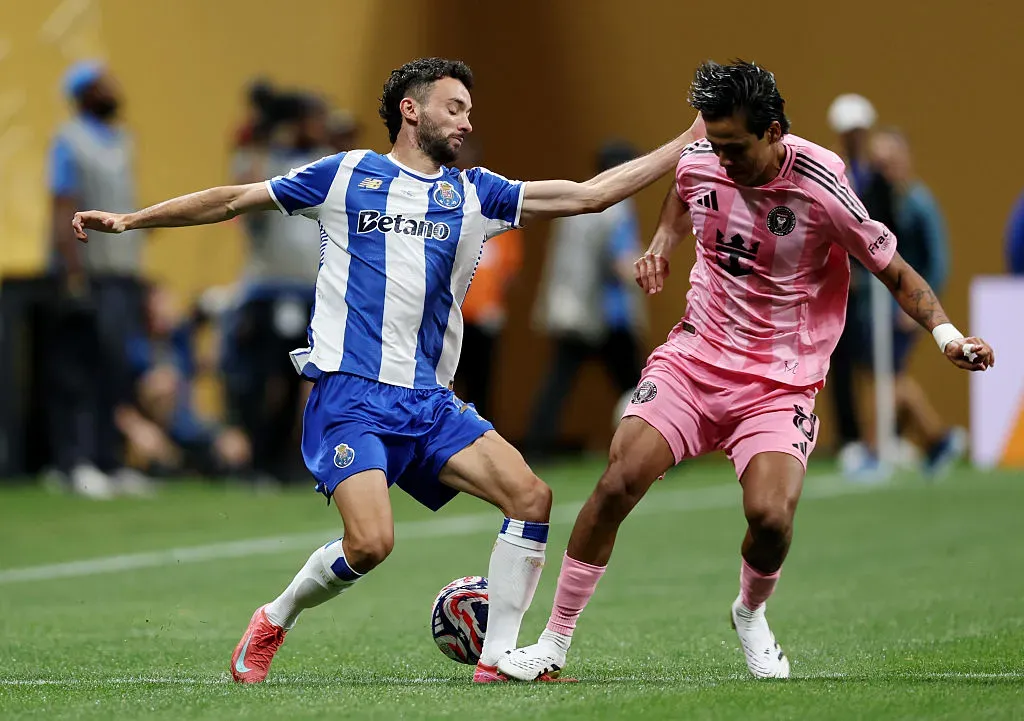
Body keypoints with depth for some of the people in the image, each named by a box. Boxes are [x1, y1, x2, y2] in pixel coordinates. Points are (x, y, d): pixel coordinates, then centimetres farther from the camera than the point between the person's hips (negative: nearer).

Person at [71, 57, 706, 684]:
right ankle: (273, 624, 5)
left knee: (530, 496, -13)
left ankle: (498, 659, -4)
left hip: (429, 401, 5)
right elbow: (233, 201, 10)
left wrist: (687, 142, 5)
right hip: (350, 396, -5)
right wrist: (128, 220, 7)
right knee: (371, 543, -23)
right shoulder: (347, 175, 5)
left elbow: (590, 194, 10)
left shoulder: (474, 194, 14)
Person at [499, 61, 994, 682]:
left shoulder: (820, 186, -16)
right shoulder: (700, 163, -3)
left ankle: (751, 614, 12)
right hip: (694, 358, 3)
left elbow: (894, 271, -7)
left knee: (771, 515, -24)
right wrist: (662, 243, 9)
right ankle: (555, 643, -3)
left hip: (780, 384, -3)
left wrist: (946, 332, -21)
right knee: (618, 483, -16)